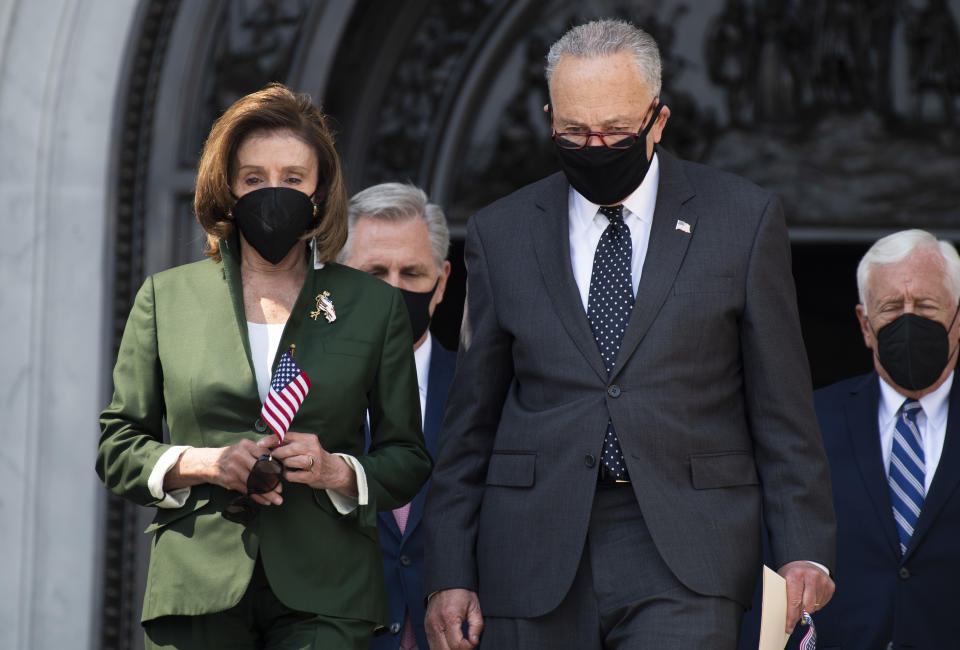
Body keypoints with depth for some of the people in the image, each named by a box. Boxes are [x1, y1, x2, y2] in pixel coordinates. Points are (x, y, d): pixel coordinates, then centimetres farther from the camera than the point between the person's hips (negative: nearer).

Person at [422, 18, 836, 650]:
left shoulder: (743, 218, 4)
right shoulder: (501, 234, 9)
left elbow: (781, 407, 5)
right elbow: (471, 421, 11)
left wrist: (804, 549, -3)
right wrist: (450, 573, 5)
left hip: (685, 561, -2)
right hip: (535, 561, 2)